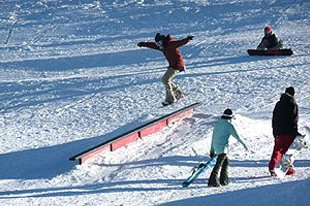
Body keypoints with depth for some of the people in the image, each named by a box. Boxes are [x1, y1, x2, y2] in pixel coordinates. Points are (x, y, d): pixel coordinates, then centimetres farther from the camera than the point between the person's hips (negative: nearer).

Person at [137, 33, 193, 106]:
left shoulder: (171, 44, -17)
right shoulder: (163, 46, 10)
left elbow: (180, 42, -33)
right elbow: (152, 45, 24)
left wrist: (187, 39, -51)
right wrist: (143, 44, 32)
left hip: (177, 64, -10)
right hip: (173, 65, 10)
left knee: (165, 79, -13)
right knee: (166, 80, 12)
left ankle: (170, 99, -10)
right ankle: (179, 93, 18)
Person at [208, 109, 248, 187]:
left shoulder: (217, 123, 13)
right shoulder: (229, 125, -9)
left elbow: (213, 136, 17)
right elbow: (237, 136, -6)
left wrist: (212, 150, 23)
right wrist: (244, 144, 5)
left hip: (216, 145, 8)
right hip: (222, 147, -8)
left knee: (225, 161, 20)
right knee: (219, 164, -10)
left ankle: (224, 180, 21)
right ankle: (212, 181, -17)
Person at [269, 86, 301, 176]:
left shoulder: (278, 104, 10)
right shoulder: (293, 105, -6)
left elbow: (274, 119, 14)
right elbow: (294, 120, -9)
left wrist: (275, 132, 19)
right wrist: (295, 131, -3)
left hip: (278, 132, 4)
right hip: (289, 132, -4)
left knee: (277, 150, 8)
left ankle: (272, 166, -9)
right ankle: (289, 169, 6)